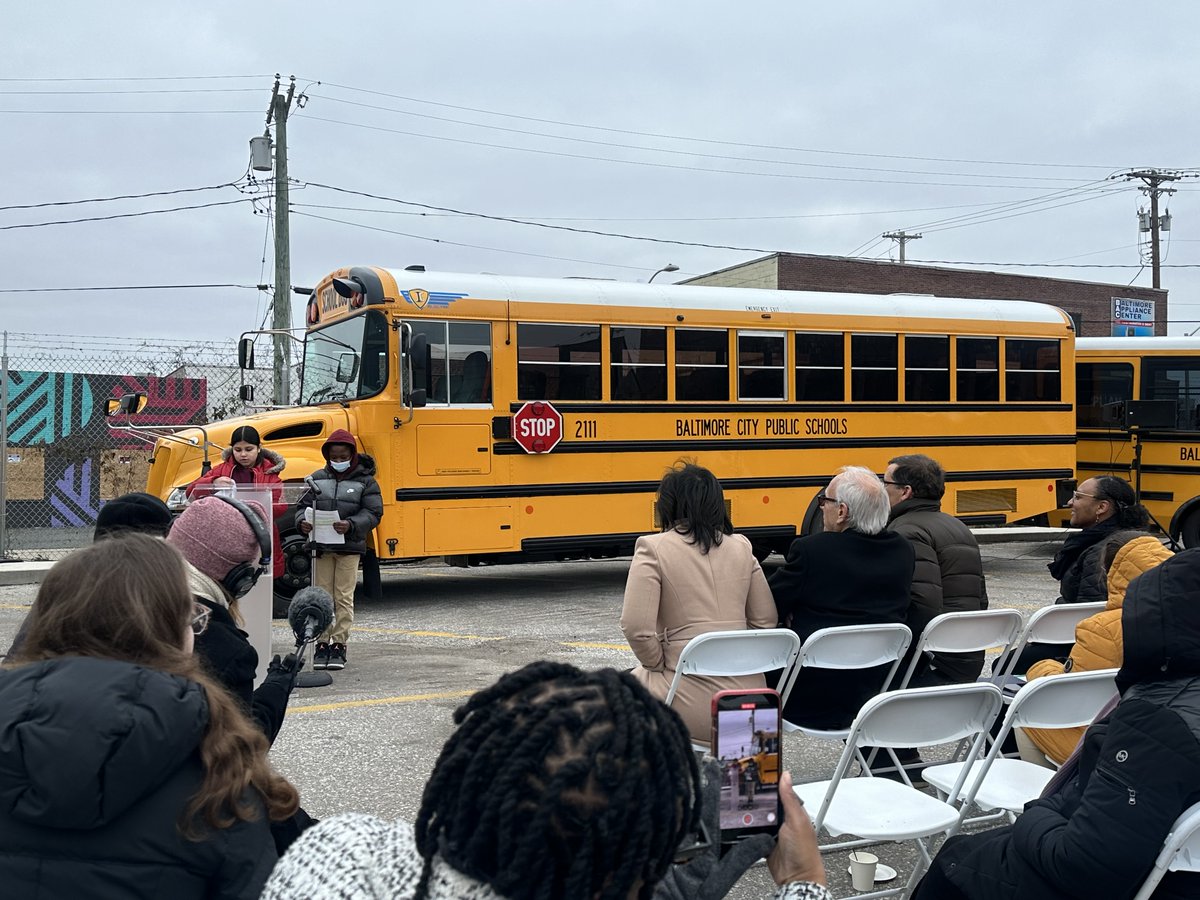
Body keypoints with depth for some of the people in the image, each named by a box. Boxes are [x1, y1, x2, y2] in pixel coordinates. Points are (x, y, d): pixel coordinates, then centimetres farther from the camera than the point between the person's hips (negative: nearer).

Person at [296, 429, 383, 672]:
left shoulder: (364, 480, -2)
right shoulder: (318, 478, 6)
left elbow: (373, 512, -8)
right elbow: (304, 505, 7)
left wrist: (351, 525, -24)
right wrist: (303, 522, -15)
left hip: (349, 548, -2)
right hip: (322, 547, 2)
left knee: (343, 597, 2)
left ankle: (339, 645, 9)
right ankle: (322, 643, 15)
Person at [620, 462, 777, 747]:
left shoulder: (653, 548, -7)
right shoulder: (741, 547, 7)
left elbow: (636, 627, -15)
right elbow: (765, 621, 9)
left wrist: (660, 667, 2)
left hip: (694, 704, -5)